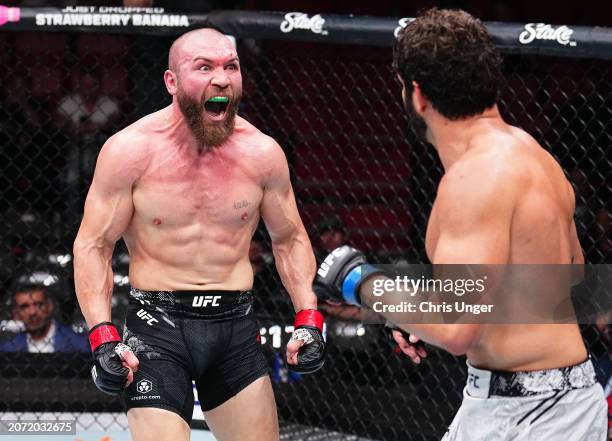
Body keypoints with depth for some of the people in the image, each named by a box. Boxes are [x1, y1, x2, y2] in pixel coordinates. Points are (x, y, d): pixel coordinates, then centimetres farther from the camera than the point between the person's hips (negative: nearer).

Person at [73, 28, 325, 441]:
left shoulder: (262, 154, 0)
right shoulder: (130, 151, -8)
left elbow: (289, 239, 14)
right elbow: (93, 245, -4)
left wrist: (308, 317, 2)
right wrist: (103, 336, -14)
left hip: (235, 328, 3)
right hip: (157, 328, -3)